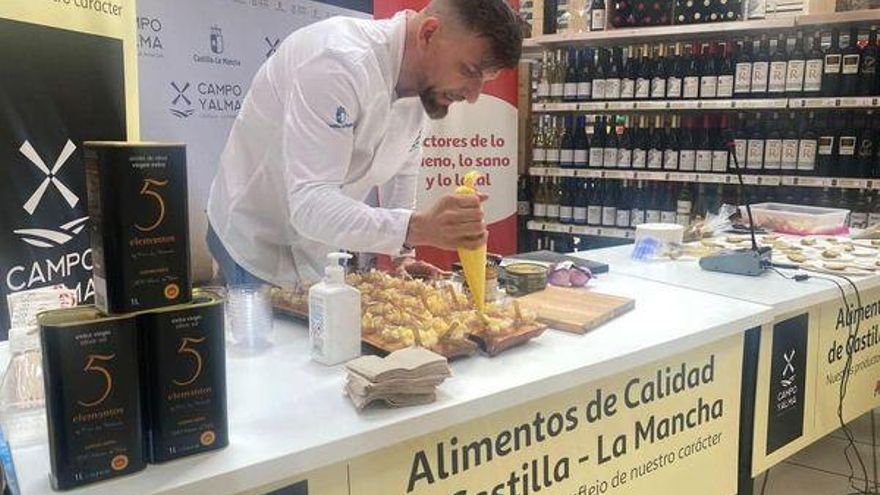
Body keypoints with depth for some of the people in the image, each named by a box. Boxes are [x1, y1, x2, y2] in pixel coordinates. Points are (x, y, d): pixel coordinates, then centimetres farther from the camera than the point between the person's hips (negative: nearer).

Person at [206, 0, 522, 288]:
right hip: (259, 249, -7)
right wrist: (417, 228, -49)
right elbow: (309, 203, -38)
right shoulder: (338, 63, -30)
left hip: (324, 247, 7)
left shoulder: (424, 83, -5)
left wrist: (403, 253, 4)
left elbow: (402, 165, 10)